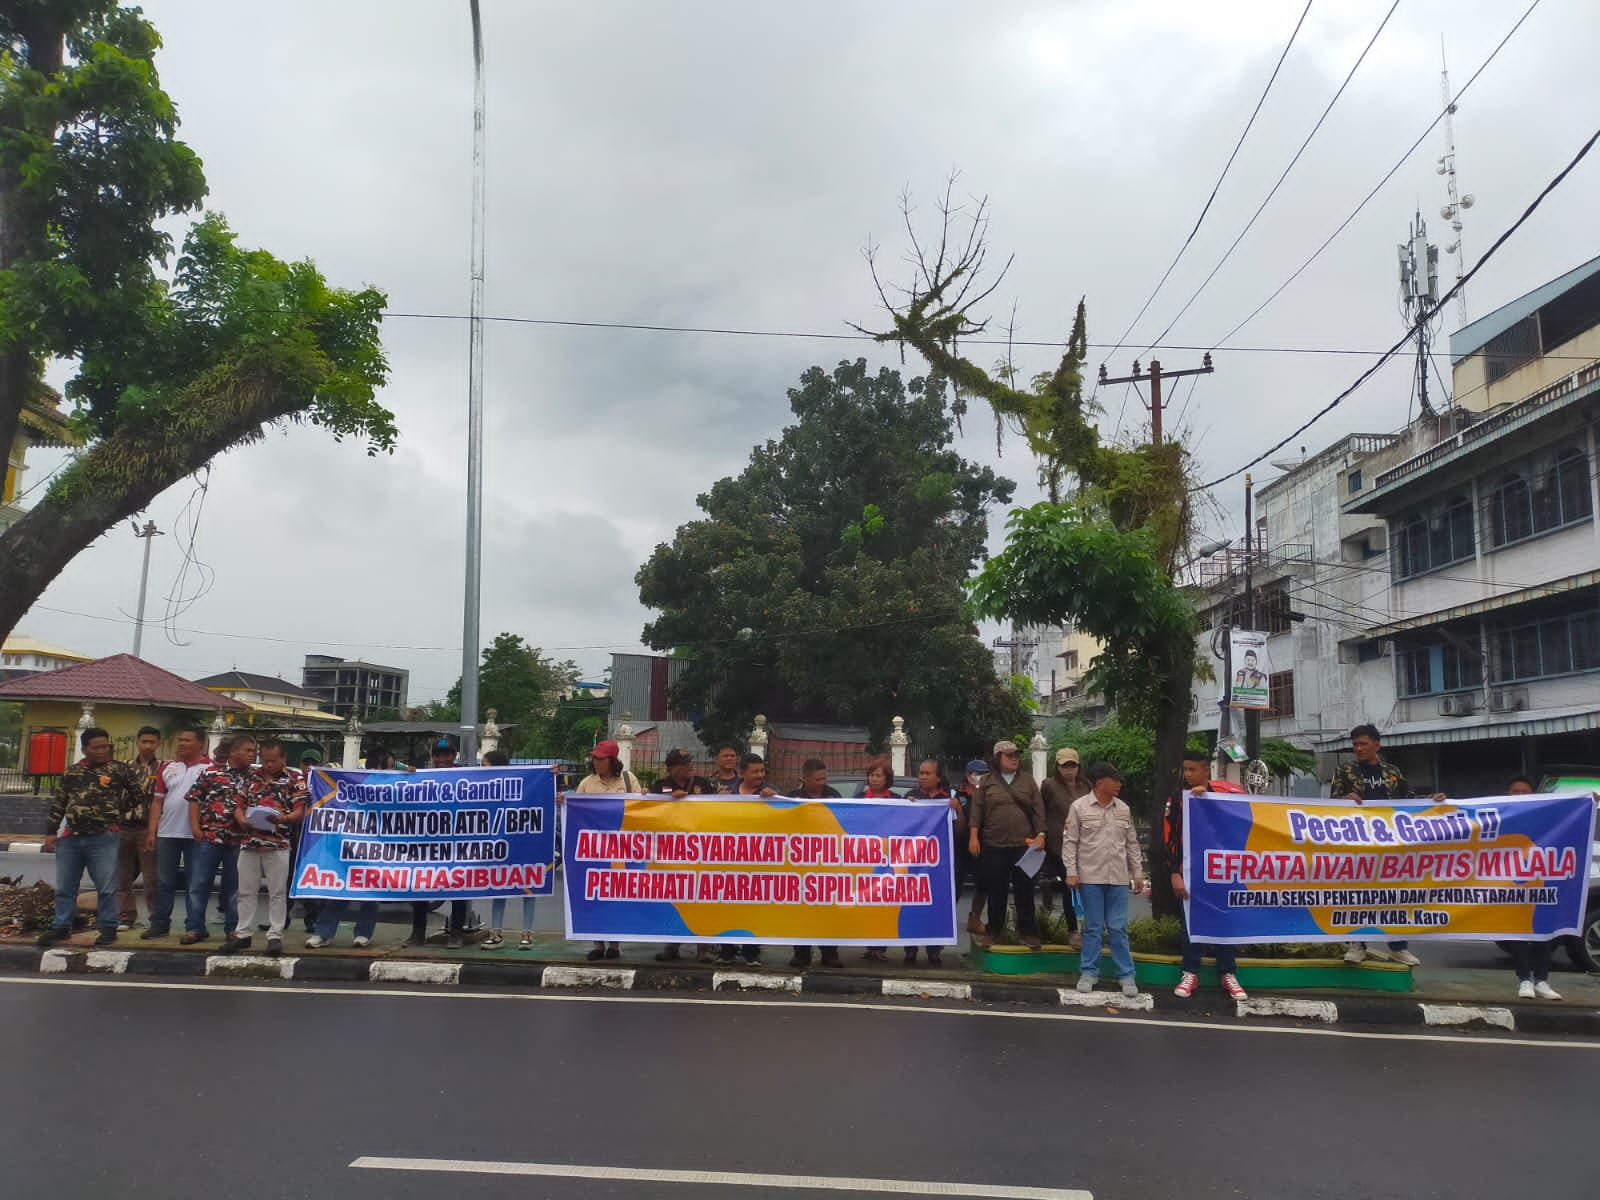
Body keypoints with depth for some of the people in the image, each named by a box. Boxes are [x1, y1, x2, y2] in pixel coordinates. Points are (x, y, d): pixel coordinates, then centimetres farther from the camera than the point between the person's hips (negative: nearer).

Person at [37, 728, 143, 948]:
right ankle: (62, 926, 23)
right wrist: (51, 832, 10)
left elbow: (139, 793, 6)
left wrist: (118, 809, 5)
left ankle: (108, 928, 9)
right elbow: (57, 804, 14)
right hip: (70, 837, 4)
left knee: (106, 887, 0)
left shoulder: (119, 770, 0)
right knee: (64, 886, 11)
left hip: (104, 837, -4)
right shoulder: (71, 772, 11)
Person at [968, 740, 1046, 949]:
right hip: (994, 845, 0)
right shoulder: (988, 781, 4)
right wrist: (973, 836, -4)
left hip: (1023, 844, 0)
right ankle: (993, 930, 19)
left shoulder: (1027, 780, 7)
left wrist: (1040, 834, -4)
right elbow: (977, 810, 2)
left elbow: (1038, 809, 5)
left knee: (1025, 889, 4)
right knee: (996, 890, 7)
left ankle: (1027, 931, 13)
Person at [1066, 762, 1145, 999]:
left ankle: (1126, 975, 11)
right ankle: (1089, 972, 15)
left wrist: (1138, 873, 11)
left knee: (1118, 928, 4)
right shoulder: (1079, 807, -4)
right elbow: (1070, 842, -2)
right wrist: (1071, 872, -8)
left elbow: (1132, 843, 13)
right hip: (1090, 877, -3)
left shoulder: (1123, 808, 8)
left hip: (1118, 878, 3)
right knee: (1093, 928, 5)